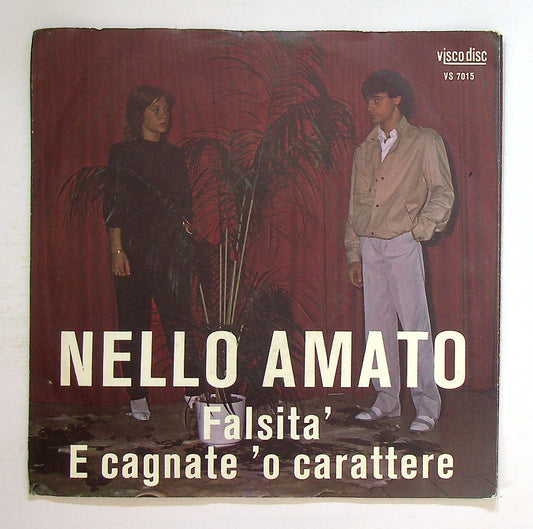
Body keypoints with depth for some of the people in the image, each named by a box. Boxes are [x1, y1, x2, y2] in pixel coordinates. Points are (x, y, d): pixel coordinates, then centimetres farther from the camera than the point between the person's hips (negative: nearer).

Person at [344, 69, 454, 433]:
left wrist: (419, 229, -8)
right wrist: (354, 254, 12)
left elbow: (443, 195, 0)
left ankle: (427, 407, 2)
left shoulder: (424, 142, 2)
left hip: (402, 244, -5)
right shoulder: (365, 150, 16)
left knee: (415, 326, -6)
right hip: (369, 246, 5)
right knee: (378, 326, 8)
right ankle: (387, 400, 18)